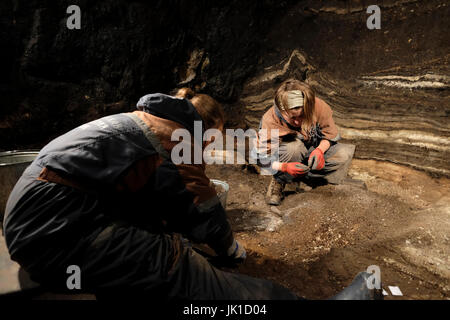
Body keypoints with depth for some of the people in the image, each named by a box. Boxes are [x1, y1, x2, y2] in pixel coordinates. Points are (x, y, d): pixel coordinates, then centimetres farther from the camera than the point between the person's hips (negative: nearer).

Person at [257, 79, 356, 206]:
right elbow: (264, 160, -25)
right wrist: (285, 167, -43)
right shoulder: (270, 121, -30)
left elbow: (331, 134, -7)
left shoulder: (319, 107, -24)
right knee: (294, 147, -38)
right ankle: (279, 181, -12)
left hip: (312, 153, 4)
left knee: (344, 155, -19)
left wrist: (320, 150, -28)